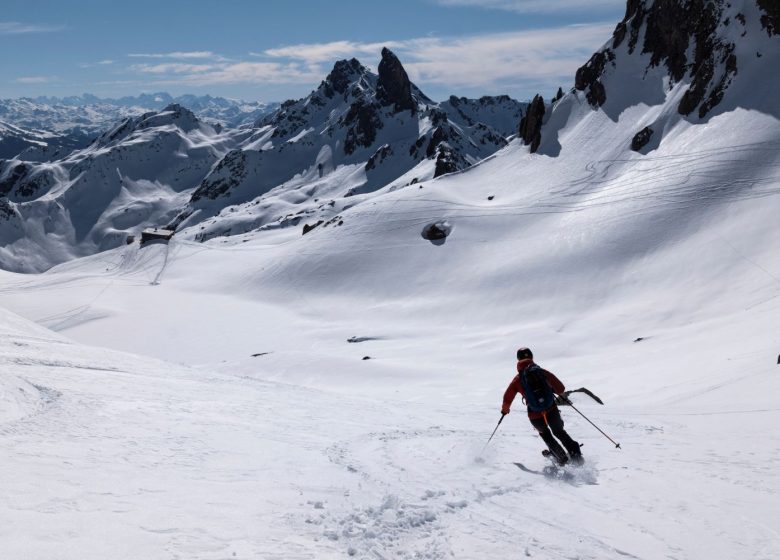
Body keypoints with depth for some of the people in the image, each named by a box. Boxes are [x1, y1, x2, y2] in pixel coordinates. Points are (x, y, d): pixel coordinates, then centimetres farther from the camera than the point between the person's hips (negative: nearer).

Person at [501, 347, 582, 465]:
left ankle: (561, 458, 23)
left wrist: (505, 409, 23)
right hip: (552, 410, 0)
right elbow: (559, 387, 2)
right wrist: (561, 395, 25)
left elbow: (507, 398, 3)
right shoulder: (541, 372, 1)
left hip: (535, 416, 0)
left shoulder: (518, 379, 1)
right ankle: (576, 455, 16)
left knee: (545, 435, 30)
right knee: (559, 432, 26)